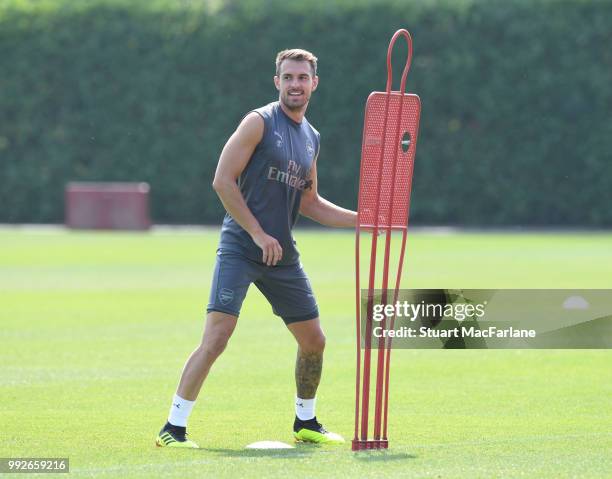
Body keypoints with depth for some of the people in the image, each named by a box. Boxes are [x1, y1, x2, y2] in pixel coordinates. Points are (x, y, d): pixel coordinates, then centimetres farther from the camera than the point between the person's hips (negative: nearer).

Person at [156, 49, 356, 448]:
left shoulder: (311, 138, 15)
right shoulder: (260, 122, -7)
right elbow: (223, 181, -13)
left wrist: (362, 219, 14)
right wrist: (258, 233, -16)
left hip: (283, 255, 7)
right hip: (240, 248, -7)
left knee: (314, 341, 12)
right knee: (216, 338, -17)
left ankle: (305, 423, 31)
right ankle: (173, 428, -13)